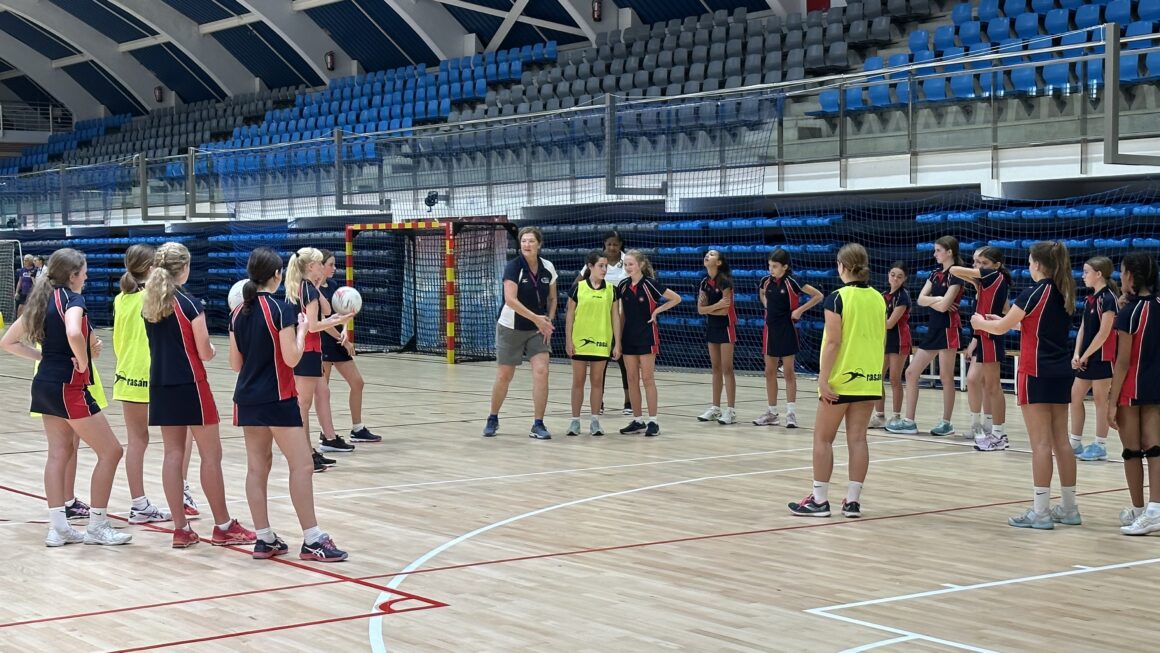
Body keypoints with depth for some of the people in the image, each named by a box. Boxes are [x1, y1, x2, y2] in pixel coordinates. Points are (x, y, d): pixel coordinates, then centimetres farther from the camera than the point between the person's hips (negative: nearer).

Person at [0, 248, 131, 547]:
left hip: (45, 384, 9)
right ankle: (97, 526, 2)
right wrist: (84, 361, -20)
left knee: (59, 453, 13)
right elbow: (73, 333, -37)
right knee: (110, 451, -1)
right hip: (69, 386, -9)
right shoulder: (72, 299, -14)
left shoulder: (42, 299, 11)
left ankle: (58, 527, 12)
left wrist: (43, 355, 12)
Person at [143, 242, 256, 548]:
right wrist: (211, 349, 10)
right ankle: (223, 526, 8)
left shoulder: (149, 303, 5)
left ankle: (180, 528, 10)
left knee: (173, 454, 8)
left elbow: (159, 344, 13)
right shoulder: (190, 304, -13)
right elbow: (204, 353, -10)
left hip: (160, 386, 7)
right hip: (190, 385, -6)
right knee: (211, 454, 2)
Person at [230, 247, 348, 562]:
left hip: (247, 399, 7)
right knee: (302, 466, -4)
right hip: (278, 400, -7)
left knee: (257, 467, 9)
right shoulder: (282, 310, -12)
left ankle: (264, 539, 10)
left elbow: (235, 364, 10)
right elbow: (292, 358, -13)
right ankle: (312, 540, -6)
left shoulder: (238, 313, 7)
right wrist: (303, 329, 1)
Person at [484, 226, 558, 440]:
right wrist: (536, 318, -31)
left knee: (541, 371, -13)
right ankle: (492, 420, 27)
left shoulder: (548, 268, -2)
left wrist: (549, 321, -5)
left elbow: (552, 298, 11)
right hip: (511, 328, -3)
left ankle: (538, 425, -4)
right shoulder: (513, 266, -16)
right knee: (504, 376, 4)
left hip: (538, 330, 3)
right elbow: (510, 299, -26)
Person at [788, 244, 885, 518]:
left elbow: (833, 342, -15)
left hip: (840, 380, -5)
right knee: (858, 438, 7)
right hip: (869, 379, 5)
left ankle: (819, 499, 6)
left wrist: (823, 379, -14)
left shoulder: (837, 298, -11)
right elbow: (882, 341, 11)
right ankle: (853, 501, 8)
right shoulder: (878, 298, 6)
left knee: (823, 438, 4)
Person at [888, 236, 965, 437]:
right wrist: (937, 299, -12)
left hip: (948, 328, -9)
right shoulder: (936, 273, 14)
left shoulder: (956, 275, -9)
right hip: (933, 328, 9)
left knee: (946, 376, -3)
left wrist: (929, 300, -1)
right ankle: (909, 422, 8)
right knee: (911, 373, 6)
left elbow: (943, 305, -18)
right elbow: (921, 299, 4)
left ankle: (946, 422, 6)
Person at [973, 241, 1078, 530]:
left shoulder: (1035, 292, -12)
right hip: (1061, 373, 7)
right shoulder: (1064, 293, 10)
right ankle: (1069, 508, 15)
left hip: (1037, 373, -7)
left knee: (1041, 443, -6)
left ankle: (1041, 512, -5)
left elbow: (1001, 328, -5)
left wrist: (981, 322, 15)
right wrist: (1003, 321, 26)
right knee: (1061, 441, 11)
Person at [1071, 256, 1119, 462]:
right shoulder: (1090, 299, 12)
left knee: (1100, 399, -2)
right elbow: (1083, 329, 10)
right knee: (1075, 396, 10)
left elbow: (1104, 333, -18)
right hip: (1086, 358, 9)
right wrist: (1077, 354, -2)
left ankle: (1100, 447, 6)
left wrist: (1085, 356, -14)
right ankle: (1076, 443, 18)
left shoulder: (1108, 298, -14)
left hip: (1102, 357, -9)